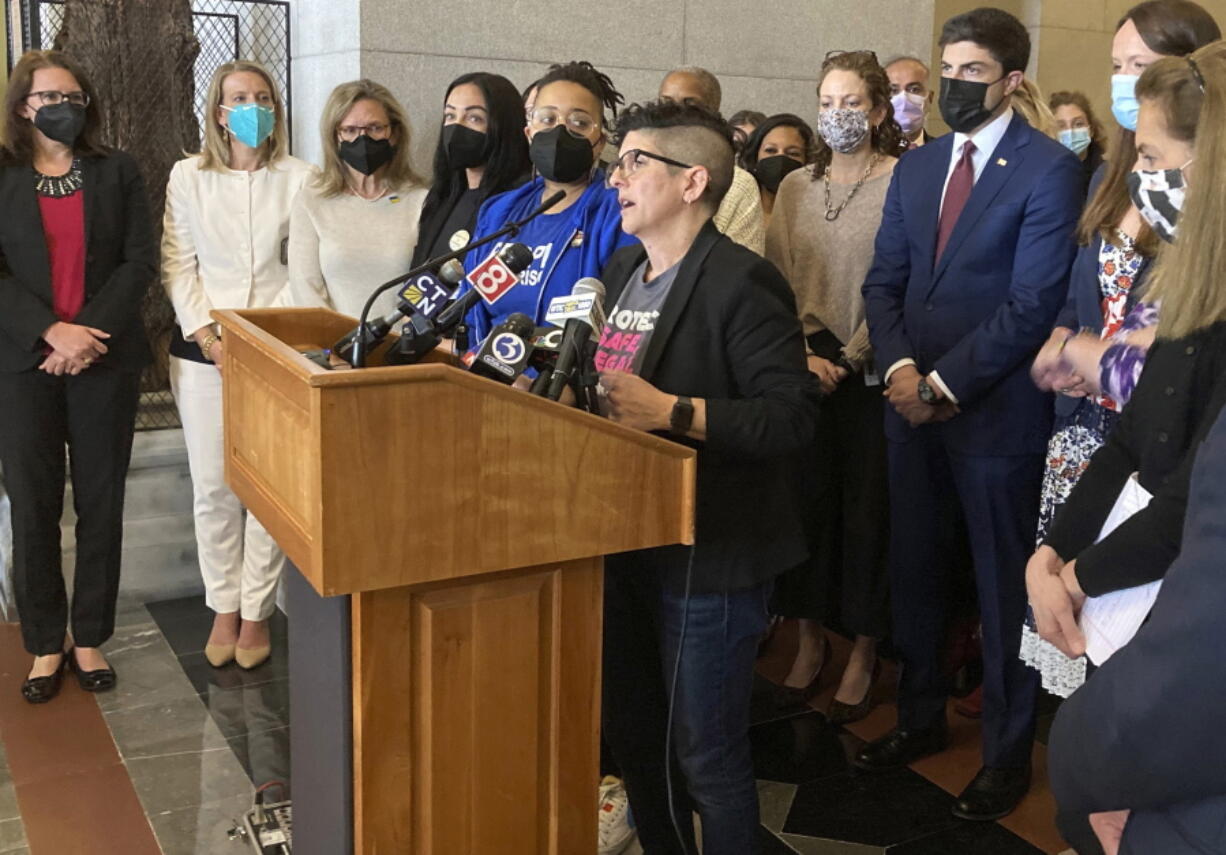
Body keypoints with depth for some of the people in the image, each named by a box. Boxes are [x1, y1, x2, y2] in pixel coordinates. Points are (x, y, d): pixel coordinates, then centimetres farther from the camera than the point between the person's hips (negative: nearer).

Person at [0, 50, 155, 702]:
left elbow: (140, 261, -1)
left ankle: (90, 638, 18)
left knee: (101, 502, 6)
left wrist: (90, 332, -13)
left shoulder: (117, 172, 8)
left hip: (105, 360, 1)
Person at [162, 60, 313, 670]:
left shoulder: (299, 179, 2)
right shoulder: (189, 176, 7)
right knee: (212, 486, 3)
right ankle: (223, 610, 17)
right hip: (204, 347, 2)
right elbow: (177, 264, 5)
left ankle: (256, 612, 11)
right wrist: (208, 336, -6)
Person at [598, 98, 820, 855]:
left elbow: (791, 419, -23)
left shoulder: (741, 283, -17)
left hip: (708, 558, -9)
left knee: (706, 755, 6)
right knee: (631, 731, 22)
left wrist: (670, 412, -29)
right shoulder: (623, 269, 10)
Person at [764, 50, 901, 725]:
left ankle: (863, 654, 18)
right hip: (805, 370, 4)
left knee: (868, 509, 4)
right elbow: (779, 281, 7)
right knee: (806, 504, 9)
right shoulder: (796, 187, 10)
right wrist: (803, 354, -6)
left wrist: (850, 359, -13)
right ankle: (810, 640, 23)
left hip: (868, 375, -4)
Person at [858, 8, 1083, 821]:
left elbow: (1031, 303, -15)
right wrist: (900, 369, -10)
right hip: (912, 406, 6)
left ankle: (1008, 752, 23)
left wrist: (946, 383, -15)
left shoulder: (1049, 169, -8)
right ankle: (922, 717, 34)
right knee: (913, 570, 15)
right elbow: (885, 281, 7)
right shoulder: (916, 167, 12)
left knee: (1003, 585, 6)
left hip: (995, 410, -6)